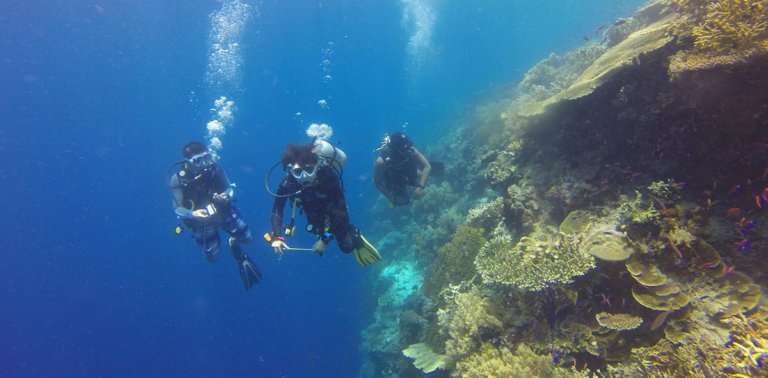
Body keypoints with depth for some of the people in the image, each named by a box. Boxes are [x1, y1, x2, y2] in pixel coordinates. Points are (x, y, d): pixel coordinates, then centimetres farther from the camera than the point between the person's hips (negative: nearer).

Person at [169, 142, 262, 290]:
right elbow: (177, 208, -17)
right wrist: (192, 214, -37)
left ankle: (234, 243, 39)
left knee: (247, 238, 4)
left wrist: (227, 195, -29)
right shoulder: (178, 179, -23)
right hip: (201, 219, -1)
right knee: (213, 258, 7)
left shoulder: (214, 168, -21)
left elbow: (230, 188, -6)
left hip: (223, 212, 1)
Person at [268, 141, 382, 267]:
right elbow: (277, 210, -25)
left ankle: (355, 237, 35)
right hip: (314, 215, 3)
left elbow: (340, 213, -38)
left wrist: (325, 239, -41)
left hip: (334, 212, -3)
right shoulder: (288, 182, -33)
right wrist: (276, 237, -38)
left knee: (347, 246, 2)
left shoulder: (328, 177, -41)